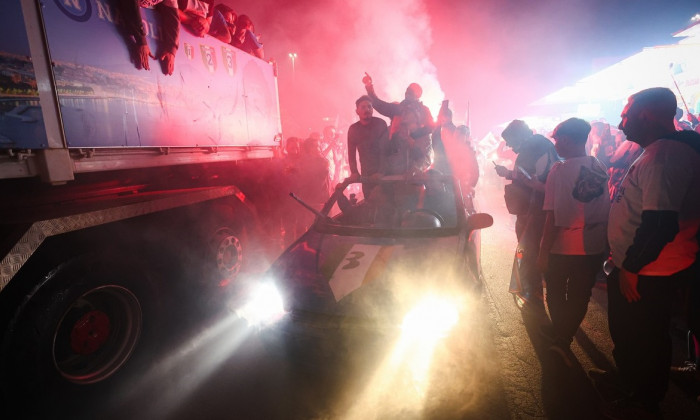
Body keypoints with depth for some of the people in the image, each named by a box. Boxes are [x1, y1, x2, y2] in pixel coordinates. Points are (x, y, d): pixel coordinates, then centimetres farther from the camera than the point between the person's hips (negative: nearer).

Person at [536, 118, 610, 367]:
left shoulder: (560, 171, -18)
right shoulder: (601, 168, -3)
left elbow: (553, 216, -19)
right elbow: (605, 209, 4)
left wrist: (543, 251, -11)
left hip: (563, 247, -4)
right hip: (594, 247, 4)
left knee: (556, 293, 19)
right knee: (579, 296, 16)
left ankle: (559, 335, 36)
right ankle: (563, 339, 17)